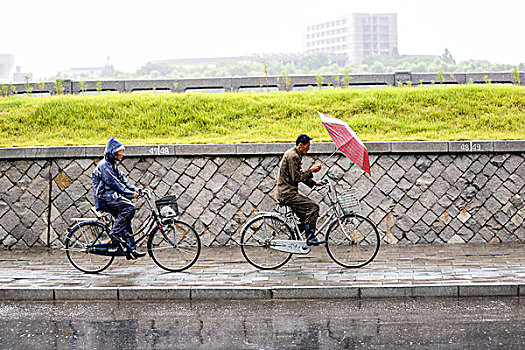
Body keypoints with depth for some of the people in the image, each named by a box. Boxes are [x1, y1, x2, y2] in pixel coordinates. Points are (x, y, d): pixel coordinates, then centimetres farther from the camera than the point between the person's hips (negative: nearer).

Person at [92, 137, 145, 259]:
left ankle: (131, 250, 6)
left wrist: (135, 190, 2)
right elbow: (115, 184, -21)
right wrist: (130, 194, -23)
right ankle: (115, 231, -15)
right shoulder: (104, 165, -14)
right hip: (104, 200, -10)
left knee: (125, 221, 6)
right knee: (129, 208, -23)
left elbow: (123, 179, 15)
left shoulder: (113, 165, 18)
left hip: (111, 198, 10)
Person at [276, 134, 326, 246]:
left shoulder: (295, 155, 18)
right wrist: (311, 171, -12)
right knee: (313, 207, -17)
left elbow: (300, 175, 24)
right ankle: (310, 238, -16)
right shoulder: (293, 156, -16)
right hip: (288, 193, -11)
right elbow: (296, 178, -20)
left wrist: (314, 183, 16)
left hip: (287, 192, 11)